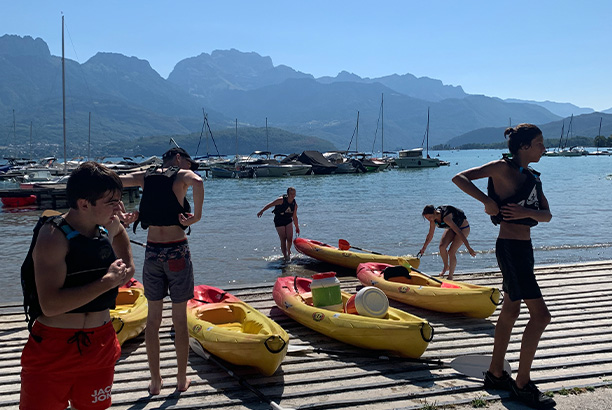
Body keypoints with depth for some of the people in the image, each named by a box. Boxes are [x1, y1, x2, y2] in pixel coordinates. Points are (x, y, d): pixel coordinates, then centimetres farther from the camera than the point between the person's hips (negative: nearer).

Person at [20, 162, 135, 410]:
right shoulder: (54, 236, -20)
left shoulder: (108, 225, 1)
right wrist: (107, 281, -27)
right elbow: (50, 305, -30)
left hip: (101, 343, 6)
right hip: (53, 348, -6)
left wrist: (128, 265, 14)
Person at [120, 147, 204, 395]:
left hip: (152, 252, 4)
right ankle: (182, 380, 19)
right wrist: (197, 215, -19)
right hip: (177, 252, -3)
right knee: (180, 319, 8)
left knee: (153, 318, 12)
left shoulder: (146, 176, 11)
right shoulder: (184, 175, -2)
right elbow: (198, 183, -25)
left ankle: (155, 381, 20)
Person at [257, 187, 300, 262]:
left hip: (288, 221, 4)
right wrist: (262, 211, -19)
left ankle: (288, 251, 29)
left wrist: (297, 227, 13)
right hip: (279, 222, -4)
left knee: (290, 238, -1)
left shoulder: (295, 204, -3)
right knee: (283, 239, -7)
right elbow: (270, 205, -13)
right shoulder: (281, 200, -19)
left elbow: (295, 217, 7)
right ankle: (285, 256, 1)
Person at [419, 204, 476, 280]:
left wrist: (469, 248, -39)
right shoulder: (433, 219, -14)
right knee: (442, 246, -12)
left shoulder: (445, 217, -38)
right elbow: (430, 235, 1)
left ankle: (450, 276, -3)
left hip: (463, 228, -7)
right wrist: (424, 248, 10)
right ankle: (446, 266, 13)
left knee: (451, 251, -16)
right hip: (451, 228, 7)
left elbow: (458, 232, -39)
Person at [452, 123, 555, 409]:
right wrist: (488, 201, -21)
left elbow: (546, 214, 8)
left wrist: (527, 212, -13)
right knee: (540, 314, -9)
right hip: (510, 248, -9)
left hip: (524, 248, 9)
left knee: (510, 312, 14)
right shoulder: (503, 168, -10)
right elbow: (459, 178, -15)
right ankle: (522, 384, 1)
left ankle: (495, 374, 26)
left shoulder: (531, 176, 14)